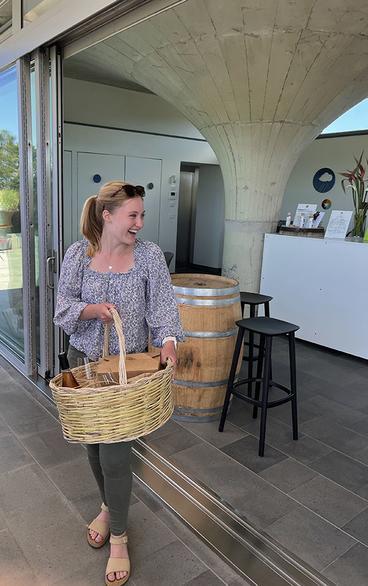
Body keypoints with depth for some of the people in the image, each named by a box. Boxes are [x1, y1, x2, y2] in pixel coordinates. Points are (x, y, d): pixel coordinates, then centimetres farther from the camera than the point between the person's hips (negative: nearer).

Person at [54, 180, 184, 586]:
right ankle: (108, 506, 46)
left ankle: (119, 537, 22)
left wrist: (168, 340, -29)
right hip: (82, 360, 3)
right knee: (93, 443, 18)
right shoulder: (78, 253, -4)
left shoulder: (149, 256, -9)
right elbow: (64, 304, -4)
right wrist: (93, 309, -23)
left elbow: (163, 305, -11)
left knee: (115, 454, -2)